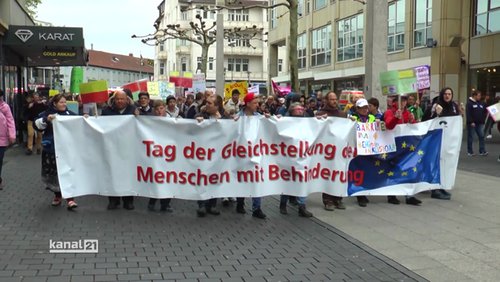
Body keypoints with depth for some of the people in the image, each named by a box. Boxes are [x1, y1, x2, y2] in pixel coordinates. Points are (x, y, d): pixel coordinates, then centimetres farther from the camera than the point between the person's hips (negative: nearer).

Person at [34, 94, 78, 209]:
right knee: (54, 173, 9)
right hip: (52, 149, 0)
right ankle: (57, 195, 28)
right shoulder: (47, 113, 1)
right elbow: (37, 124, -9)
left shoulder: (70, 114, 7)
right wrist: (46, 119, -26)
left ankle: (69, 198, -2)